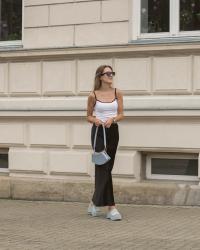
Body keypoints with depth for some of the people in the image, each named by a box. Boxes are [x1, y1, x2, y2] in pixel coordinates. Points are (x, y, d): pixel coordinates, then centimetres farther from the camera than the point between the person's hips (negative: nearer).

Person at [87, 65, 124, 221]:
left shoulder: (117, 93, 3)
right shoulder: (93, 95, -3)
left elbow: (121, 114, 4)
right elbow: (89, 116, 6)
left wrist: (113, 119, -17)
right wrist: (95, 120, -16)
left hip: (113, 131, 3)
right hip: (98, 131, -3)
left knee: (104, 168, 9)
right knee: (104, 168, -9)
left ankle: (95, 202, 25)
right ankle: (111, 207, -9)